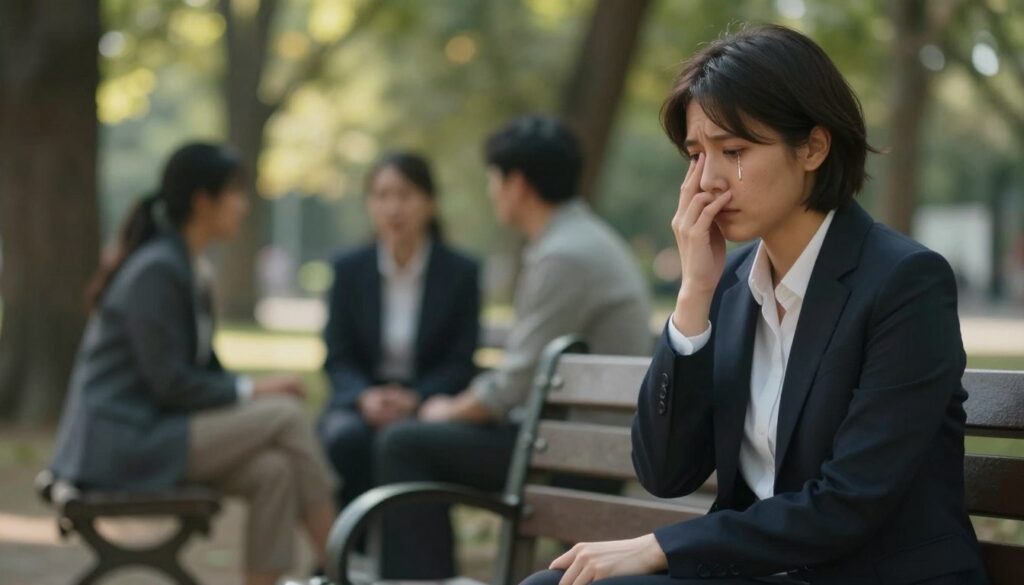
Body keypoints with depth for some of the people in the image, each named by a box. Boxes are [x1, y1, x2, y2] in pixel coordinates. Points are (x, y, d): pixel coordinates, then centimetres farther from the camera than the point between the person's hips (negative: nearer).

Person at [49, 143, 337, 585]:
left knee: (274, 471, -14)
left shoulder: (184, 267, 14)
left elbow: (203, 370, 17)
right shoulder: (156, 270, -16)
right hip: (123, 437, -9)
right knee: (285, 416, -16)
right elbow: (169, 384, -20)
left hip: (147, 432, 9)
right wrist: (252, 391, -11)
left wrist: (253, 390, -2)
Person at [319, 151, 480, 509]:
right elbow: (337, 358, 5)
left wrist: (413, 398, -17)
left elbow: (461, 363, 0)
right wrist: (365, 397, -16)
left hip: (427, 403, -2)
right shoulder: (348, 269, 7)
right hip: (360, 402, 2)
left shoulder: (461, 272, 2)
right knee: (347, 438, -33)